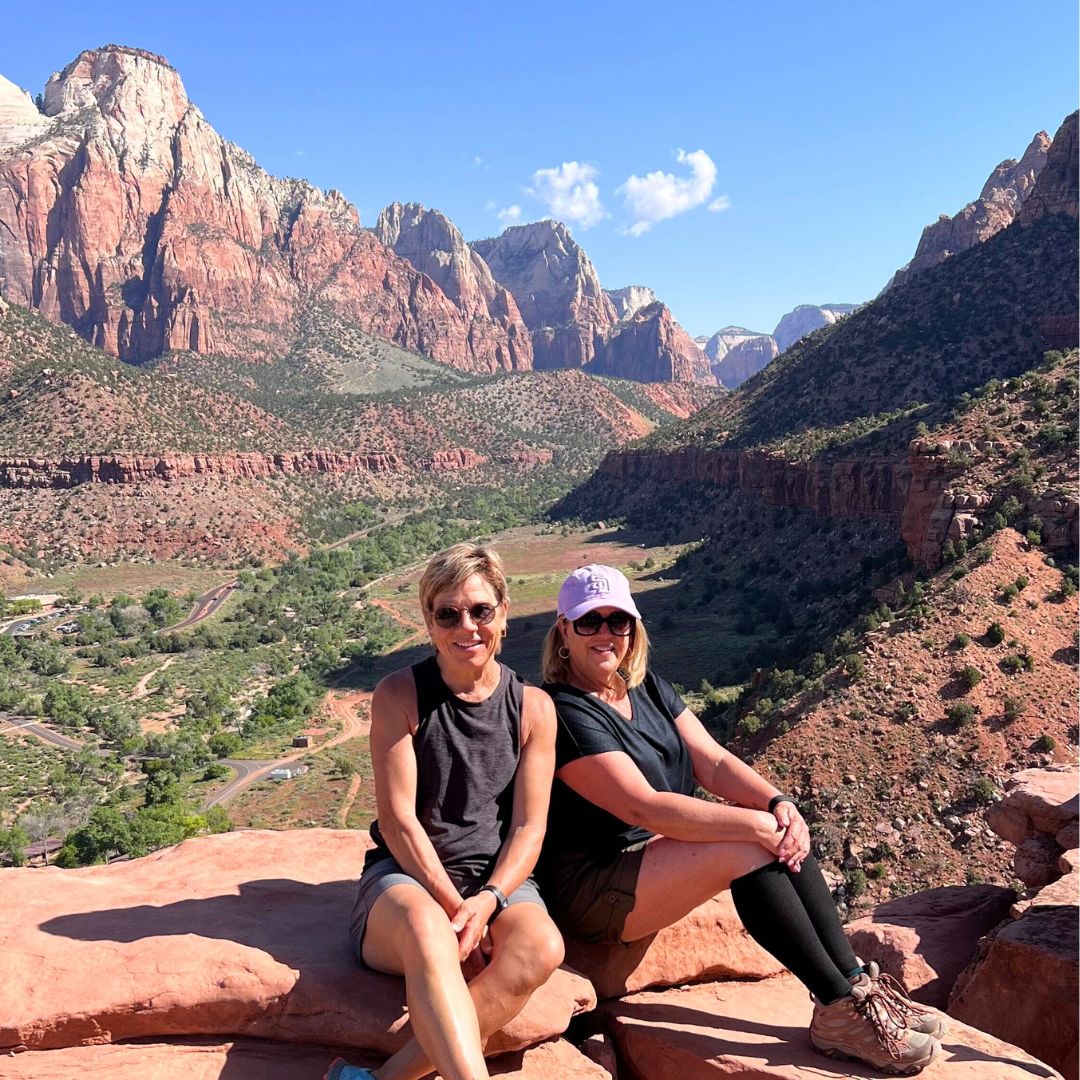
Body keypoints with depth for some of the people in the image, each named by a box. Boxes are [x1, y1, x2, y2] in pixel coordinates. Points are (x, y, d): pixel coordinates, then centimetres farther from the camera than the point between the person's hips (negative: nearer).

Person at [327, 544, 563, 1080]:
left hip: (499, 880, 3)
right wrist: (454, 907, -16)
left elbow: (529, 827, 1)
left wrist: (488, 901, -16)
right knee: (426, 929, -38)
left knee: (541, 948, -31)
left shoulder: (533, 708, 3)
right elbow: (397, 820, -8)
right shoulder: (400, 695, -4)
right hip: (407, 875, -2)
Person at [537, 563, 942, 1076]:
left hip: (659, 847, 8)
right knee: (747, 850, -25)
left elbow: (714, 762, -2)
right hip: (591, 889, -8)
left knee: (780, 832, -13)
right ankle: (840, 1011, -15)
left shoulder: (648, 689, 7)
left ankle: (855, 982, -10)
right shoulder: (564, 713, -20)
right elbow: (644, 806, -27)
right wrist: (757, 825, -28)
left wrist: (778, 803, -20)